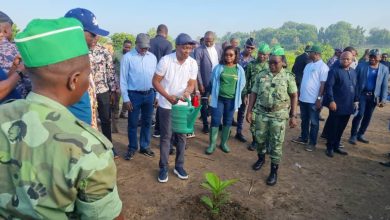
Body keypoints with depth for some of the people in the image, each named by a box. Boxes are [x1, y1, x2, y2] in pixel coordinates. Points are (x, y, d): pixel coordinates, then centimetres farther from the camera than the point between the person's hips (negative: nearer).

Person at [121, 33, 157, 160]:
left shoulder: (152, 57, 4)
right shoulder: (128, 57, -7)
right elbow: (123, 79, -6)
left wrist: (157, 95, 7)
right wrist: (125, 98, -9)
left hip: (150, 94, 4)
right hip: (134, 95, -3)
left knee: (147, 122, 14)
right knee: (133, 123, 8)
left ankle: (145, 147, 30)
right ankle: (132, 148, 25)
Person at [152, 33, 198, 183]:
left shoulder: (193, 63, -5)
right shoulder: (165, 60, -15)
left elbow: (192, 84, 0)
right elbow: (155, 82, -10)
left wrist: (187, 92, -23)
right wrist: (168, 96, -22)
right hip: (166, 105, -3)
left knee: (181, 136, 10)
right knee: (166, 137, 4)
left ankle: (179, 166, 26)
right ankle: (163, 168, 19)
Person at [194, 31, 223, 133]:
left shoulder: (219, 48, 4)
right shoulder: (199, 50, -10)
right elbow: (197, 68, -11)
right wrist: (200, 83, -14)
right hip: (205, 82, -4)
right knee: (204, 104, 7)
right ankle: (205, 125, 22)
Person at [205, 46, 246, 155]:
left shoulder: (239, 69, -2)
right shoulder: (219, 67, -6)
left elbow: (242, 84, 8)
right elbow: (213, 81, 5)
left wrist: (236, 95, 10)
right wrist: (215, 93, 10)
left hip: (231, 99, 2)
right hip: (218, 98, -1)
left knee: (228, 122, 11)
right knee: (215, 121, 0)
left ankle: (224, 143, 27)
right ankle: (212, 144, 13)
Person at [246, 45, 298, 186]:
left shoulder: (288, 77, -3)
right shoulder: (261, 75, 3)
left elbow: (294, 96, -1)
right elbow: (254, 94, 5)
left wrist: (293, 116, -4)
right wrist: (249, 111, 2)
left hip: (279, 116, -2)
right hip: (261, 113, 3)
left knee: (276, 144, 4)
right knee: (260, 139, 15)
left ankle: (274, 171, 18)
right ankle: (261, 158, 42)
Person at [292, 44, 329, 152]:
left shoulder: (323, 67, -11)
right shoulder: (308, 65, 12)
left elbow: (323, 84, -14)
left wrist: (319, 99, -18)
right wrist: (299, 94, 16)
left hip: (314, 100, -7)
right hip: (303, 98, 7)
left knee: (313, 122, 5)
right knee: (304, 120, 18)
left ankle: (312, 143, 15)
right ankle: (303, 138, 32)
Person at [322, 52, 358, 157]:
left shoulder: (353, 72, 13)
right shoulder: (334, 71, -8)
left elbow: (355, 87, 19)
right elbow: (328, 86, -15)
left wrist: (356, 100, 14)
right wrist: (331, 101, -21)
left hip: (348, 106, 6)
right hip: (336, 105, -6)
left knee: (341, 128, 14)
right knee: (333, 127, 3)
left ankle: (336, 146, 27)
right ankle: (329, 147, 15)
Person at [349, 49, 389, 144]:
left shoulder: (384, 69, 3)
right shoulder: (361, 66, -2)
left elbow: (384, 86, 4)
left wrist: (383, 99, -2)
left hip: (374, 96, 3)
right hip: (361, 94, -3)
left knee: (368, 116, 9)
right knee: (360, 114, -11)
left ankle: (360, 134, 23)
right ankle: (353, 135, 1)